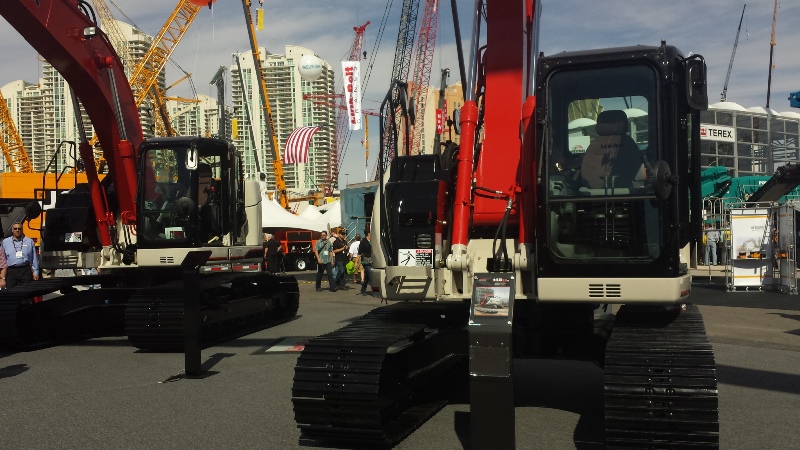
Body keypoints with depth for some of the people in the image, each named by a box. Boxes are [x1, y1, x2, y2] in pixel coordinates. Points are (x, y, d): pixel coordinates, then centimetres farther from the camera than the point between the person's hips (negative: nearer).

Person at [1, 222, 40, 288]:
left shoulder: (29, 241, 9)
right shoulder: (5, 242, 11)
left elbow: (34, 258, 9)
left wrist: (35, 272, 5)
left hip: (25, 271, -1)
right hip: (11, 271, 1)